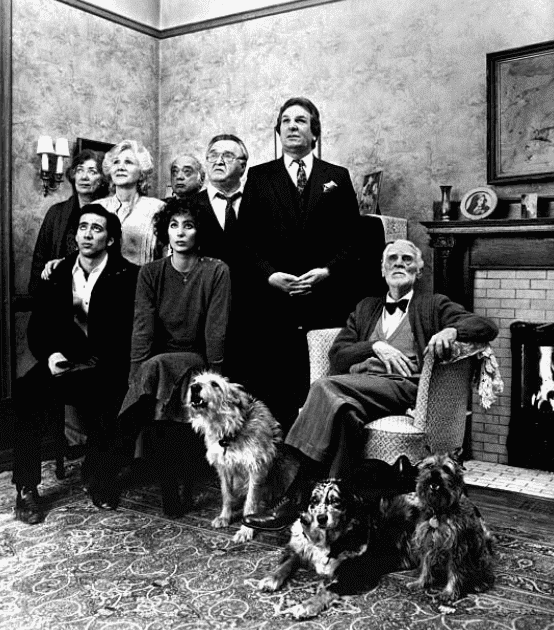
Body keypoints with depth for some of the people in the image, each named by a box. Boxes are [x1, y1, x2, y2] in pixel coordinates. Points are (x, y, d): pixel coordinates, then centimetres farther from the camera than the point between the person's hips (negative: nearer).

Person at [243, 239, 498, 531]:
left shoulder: (433, 305, 21)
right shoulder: (366, 307, 31)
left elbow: (487, 327, 7)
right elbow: (336, 356, 18)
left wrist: (451, 330, -14)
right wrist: (376, 346, -1)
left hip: (403, 387, -3)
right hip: (357, 384, 4)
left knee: (326, 387, -31)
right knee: (343, 408, -35)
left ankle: (297, 496, -31)